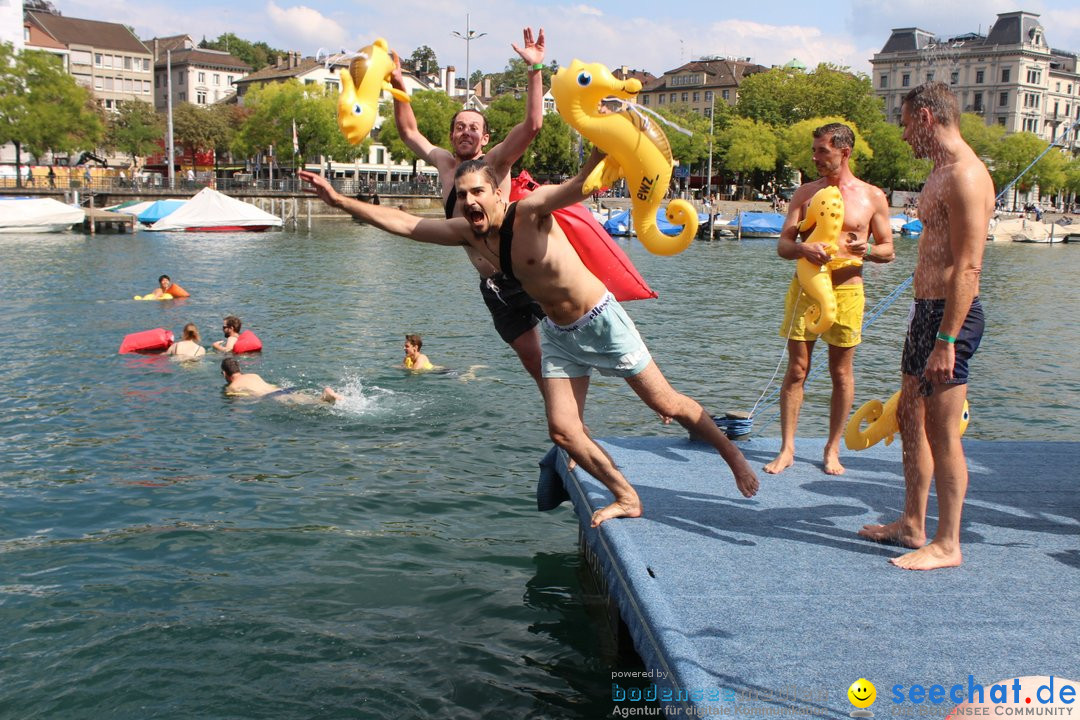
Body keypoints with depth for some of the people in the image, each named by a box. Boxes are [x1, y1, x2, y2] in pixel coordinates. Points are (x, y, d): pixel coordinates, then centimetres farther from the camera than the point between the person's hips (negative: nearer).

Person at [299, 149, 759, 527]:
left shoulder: (530, 212, -23)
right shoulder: (467, 233, -4)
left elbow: (579, 185, -41)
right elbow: (401, 222, -2)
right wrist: (338, 199, -7)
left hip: (601, 320, -6)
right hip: (558, 334, 6)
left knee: (667, 405, 2)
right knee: (563, 431, -1)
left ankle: (732, 455, 24)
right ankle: (627, 498, 16)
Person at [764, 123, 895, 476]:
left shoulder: (872, 197, 4)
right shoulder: (805, 193, 7)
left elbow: (888, 250, 8)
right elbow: (782, 245, 3)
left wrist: (867, 250, -15)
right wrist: (803, 248, -21)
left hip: (846, 289, -1)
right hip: (805, 286, 1)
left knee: (841, 374, 6)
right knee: (797, 370, 2)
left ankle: (832, 449, 19)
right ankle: (787, 449, 10)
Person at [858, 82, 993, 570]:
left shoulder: (964, 175, -16)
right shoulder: (942, 172, 17)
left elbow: (967, 268, -22)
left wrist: (946, 342, -25)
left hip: (950, 316, -11)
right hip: (928, 310, 11)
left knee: (942, 433, -3)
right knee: (911, 419, 16)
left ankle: (947, 544, 8)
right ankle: (912, 525, 27)